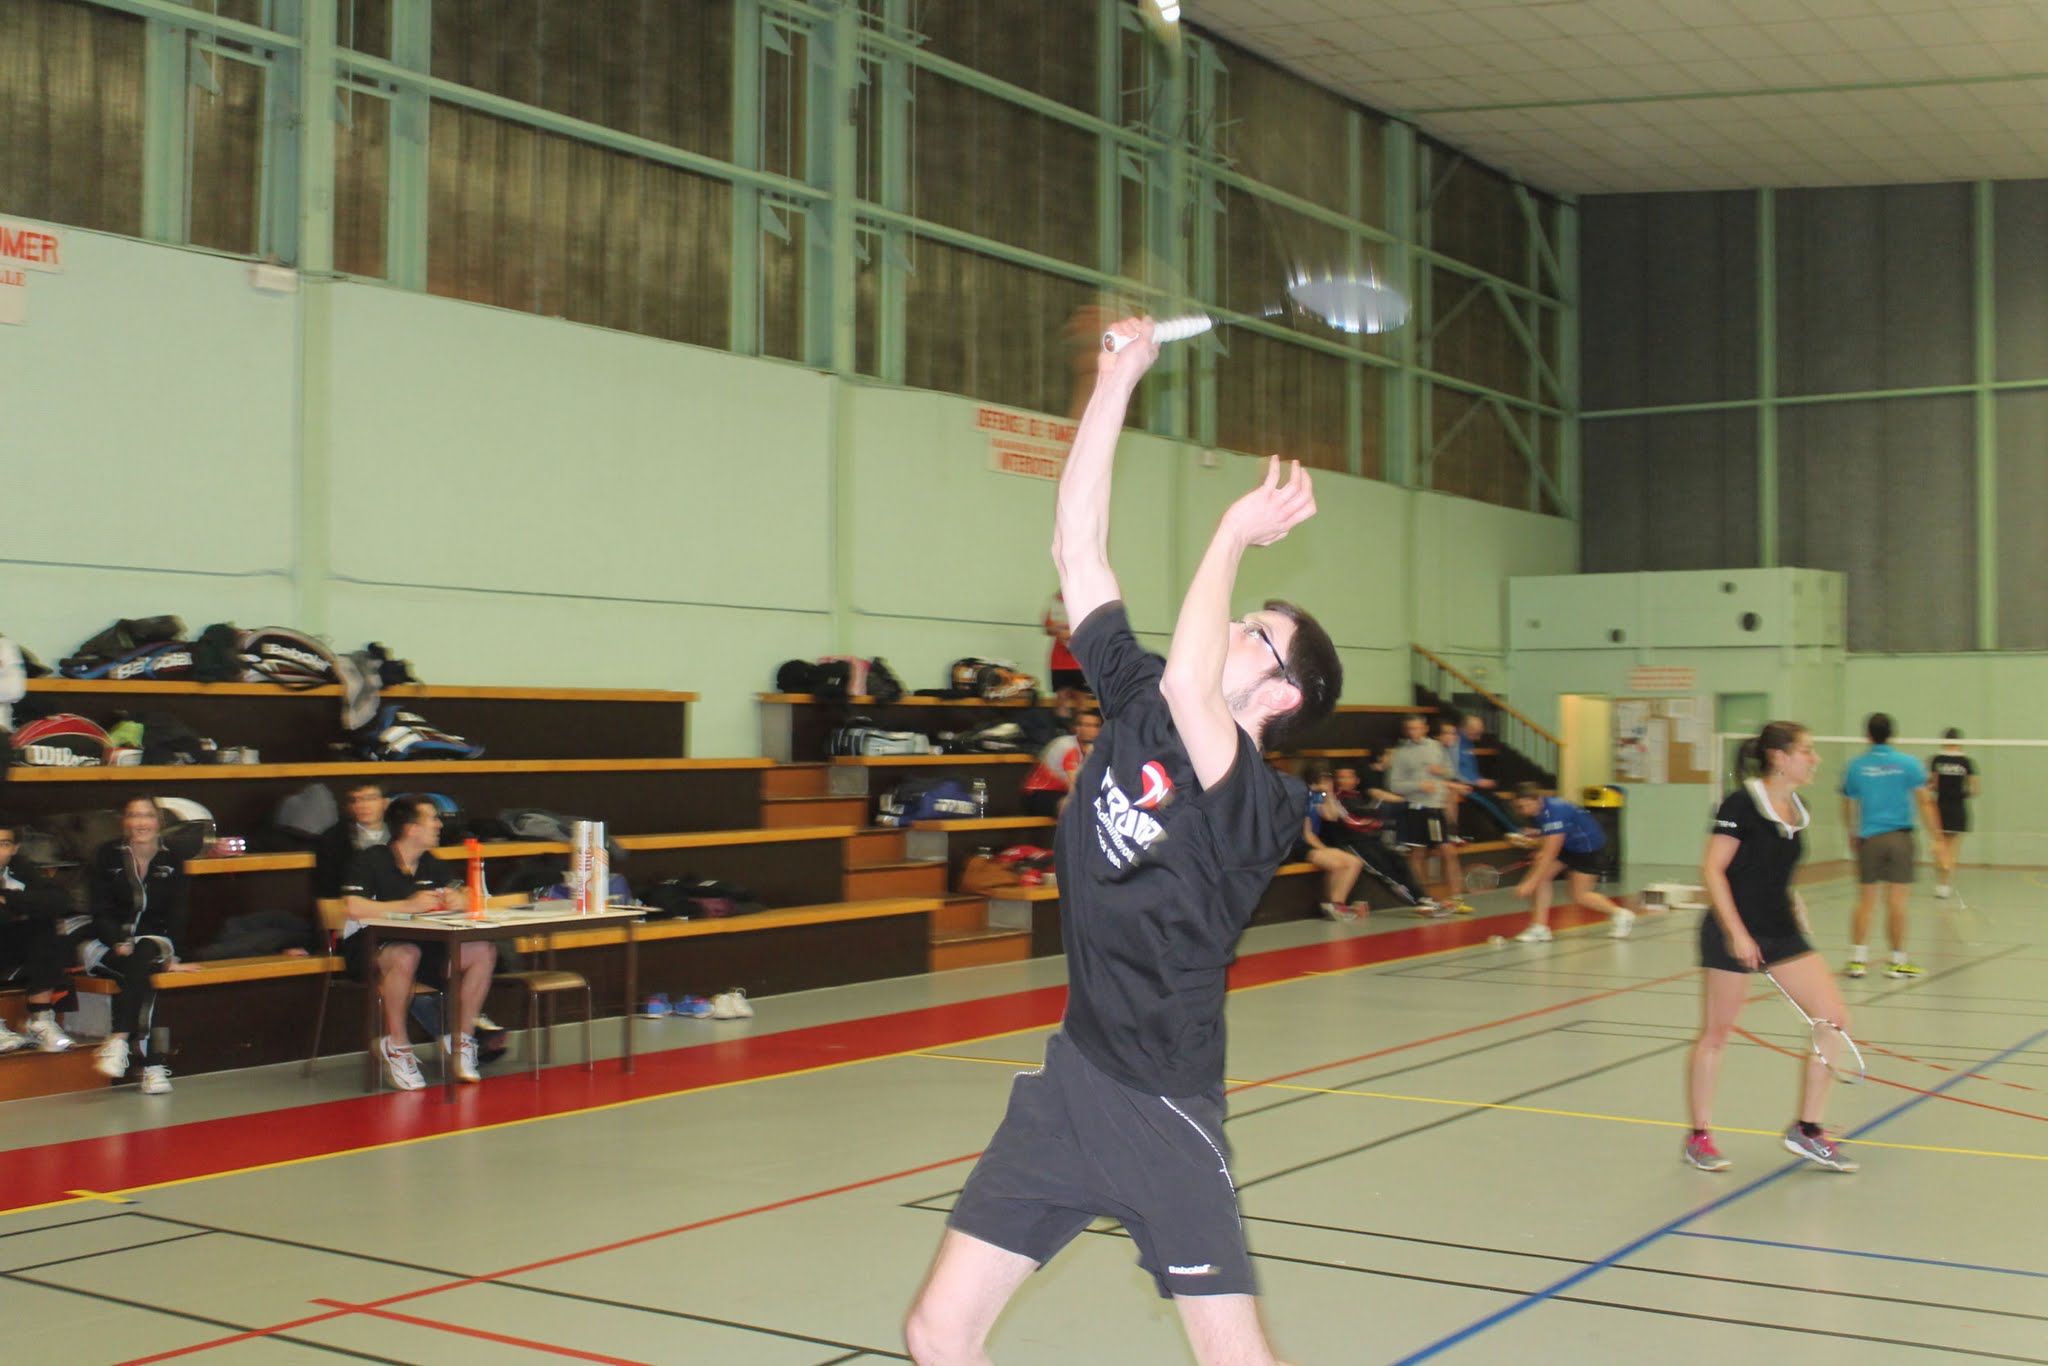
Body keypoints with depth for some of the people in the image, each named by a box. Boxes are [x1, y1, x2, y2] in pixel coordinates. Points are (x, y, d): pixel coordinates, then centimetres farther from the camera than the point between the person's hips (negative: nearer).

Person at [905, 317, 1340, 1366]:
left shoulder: (1261, 803, -14)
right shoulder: (1131, 703, 5)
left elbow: (1185, 680, -35)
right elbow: (1078, 550, 3)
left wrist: (1236, 531, -22)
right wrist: (1118, 378, 0)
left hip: (1161, 1104, -6)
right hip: (1067, 1077, 6)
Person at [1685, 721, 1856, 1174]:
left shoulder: (1795, 809, 8)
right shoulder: (1742, 804, -15)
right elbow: (1712, 869, -17)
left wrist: (1793, 903, 11)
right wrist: (1736, 932, -21)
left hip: (1781, 932, 8)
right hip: (1733, 932, -8)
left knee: (1834, 1019, 0)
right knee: (1716, 1033, 3)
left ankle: (1806, 1130, 10)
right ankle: (1699, 1135, 17)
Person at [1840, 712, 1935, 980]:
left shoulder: (1855, 766, 3)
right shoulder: (1908, 763, -2)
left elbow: (1848, 807, 11)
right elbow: (1924, 802, -5)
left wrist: (1852, 835, 26)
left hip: (1869, 838, 1)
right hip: (1900, 837, -1)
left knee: (1865, 900, 6)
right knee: (1896, 900, 1)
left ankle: (1857, 958, 3)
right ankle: (1898, 961, 7)